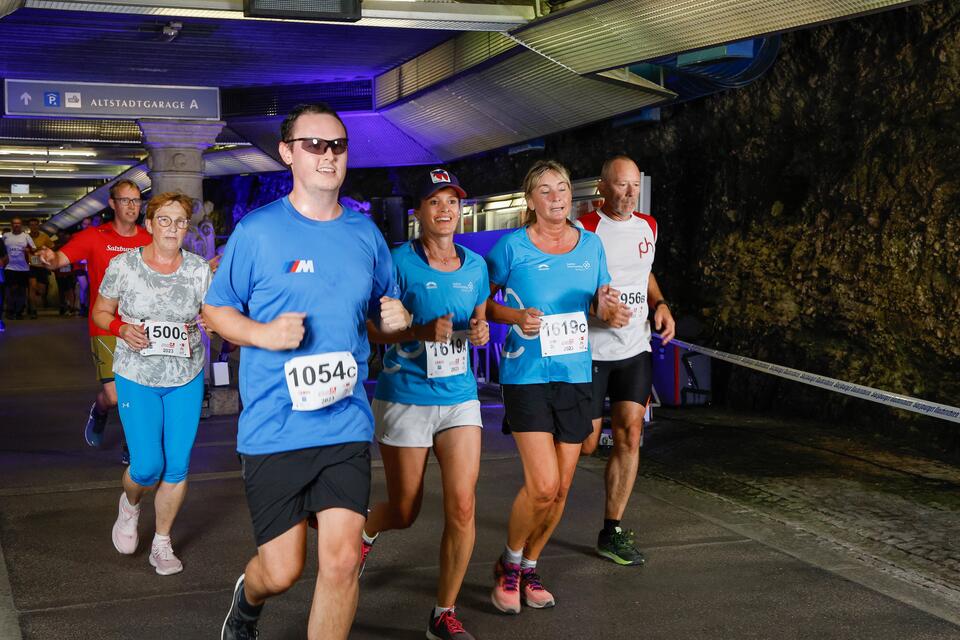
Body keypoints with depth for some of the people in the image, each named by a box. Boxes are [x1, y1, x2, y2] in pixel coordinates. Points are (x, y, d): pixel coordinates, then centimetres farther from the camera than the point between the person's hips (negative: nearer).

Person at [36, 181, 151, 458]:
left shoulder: (149, 240, 5)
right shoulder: (94, 237, -4)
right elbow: (60, 258, -13)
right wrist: (50, 258, -38)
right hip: (106, 329, -3)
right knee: (114, 395, -9)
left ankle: (132, 449, 24)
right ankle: (99, 411, 28)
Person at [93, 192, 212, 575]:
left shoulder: (199, 270, -1)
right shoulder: (123, 265, -5)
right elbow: (100, 312, 5)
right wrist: (122, 328, -16)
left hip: (186, 377, 2)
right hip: (137, 376, -2)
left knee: (177, 466, 3)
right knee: (147, 466, -7)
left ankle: (162, 544, 22)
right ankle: (130, 504, 30)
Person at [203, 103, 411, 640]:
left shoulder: (365, 233, 8)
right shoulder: (257, 231, -3)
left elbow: (385, 309, 20)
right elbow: (215, 309, 5)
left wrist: (396, 318, -3)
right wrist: (263, 333, -15)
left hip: (345, 423, 3)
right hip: (273, 428, -2)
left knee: (341, 560, -6)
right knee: (282, 570, 4)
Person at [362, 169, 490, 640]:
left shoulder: (475, 266, 6)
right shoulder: (399, 262, -9)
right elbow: (368, 328, -9)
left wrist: (478, 331, -4)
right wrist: (423, 330, -23)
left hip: (459, 397, 3)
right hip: (404, 399, -3)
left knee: (462, 507, -8)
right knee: (404, 513, 9)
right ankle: (366, 529, 47)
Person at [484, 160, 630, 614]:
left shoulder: (590, 244, 7)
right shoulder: (512, 245, -5)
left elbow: (602, 301, 16)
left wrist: (611, 312, -6)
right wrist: (516, 316, -17)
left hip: (575, 375, 5)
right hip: (526, 375, -5)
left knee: (561, 488, 8)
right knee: (543, 486, -13)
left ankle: (529, 568, 29)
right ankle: (509, 564, 13)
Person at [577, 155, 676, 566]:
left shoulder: (647, 226, 9)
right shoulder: (584, 231, -11)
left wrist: (660, 304, 7)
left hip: (635, 348, 5)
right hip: (590, 350, -5)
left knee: (630, 435, -1)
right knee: (584, 445, -2)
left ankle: (611, 532, 9)